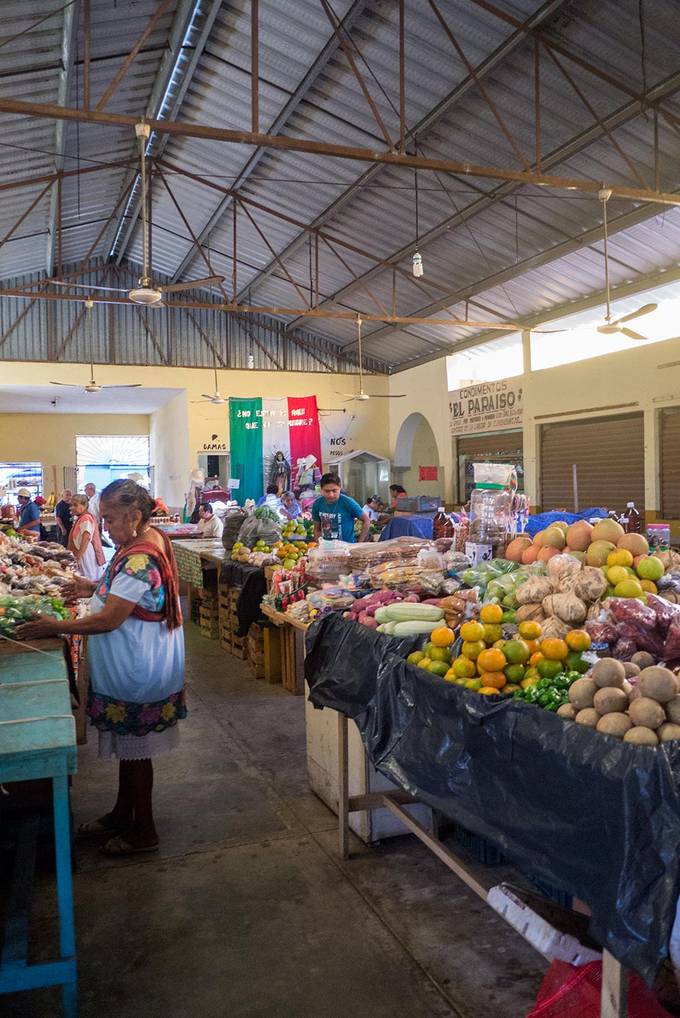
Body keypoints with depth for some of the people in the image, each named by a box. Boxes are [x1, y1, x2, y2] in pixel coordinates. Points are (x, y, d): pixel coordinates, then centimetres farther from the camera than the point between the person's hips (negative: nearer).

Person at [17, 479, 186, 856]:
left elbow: (109, 620, -27)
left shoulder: (140, 559, -28)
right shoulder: (148, 541, 4)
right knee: (128, 745, 22)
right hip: (130, 666, 10)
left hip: (136, 671, -10)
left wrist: (56, 627, -18)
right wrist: (96, 588, 7)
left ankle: (143, 832, 24)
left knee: (134, 748, 7)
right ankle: (122, 814, 40)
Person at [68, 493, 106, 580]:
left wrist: (78, 557, -34)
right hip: (81, 554, 10)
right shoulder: (80, 518, 14)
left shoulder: (86, 518, -18)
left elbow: (86, 538, -29)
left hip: (86, 554, -10)